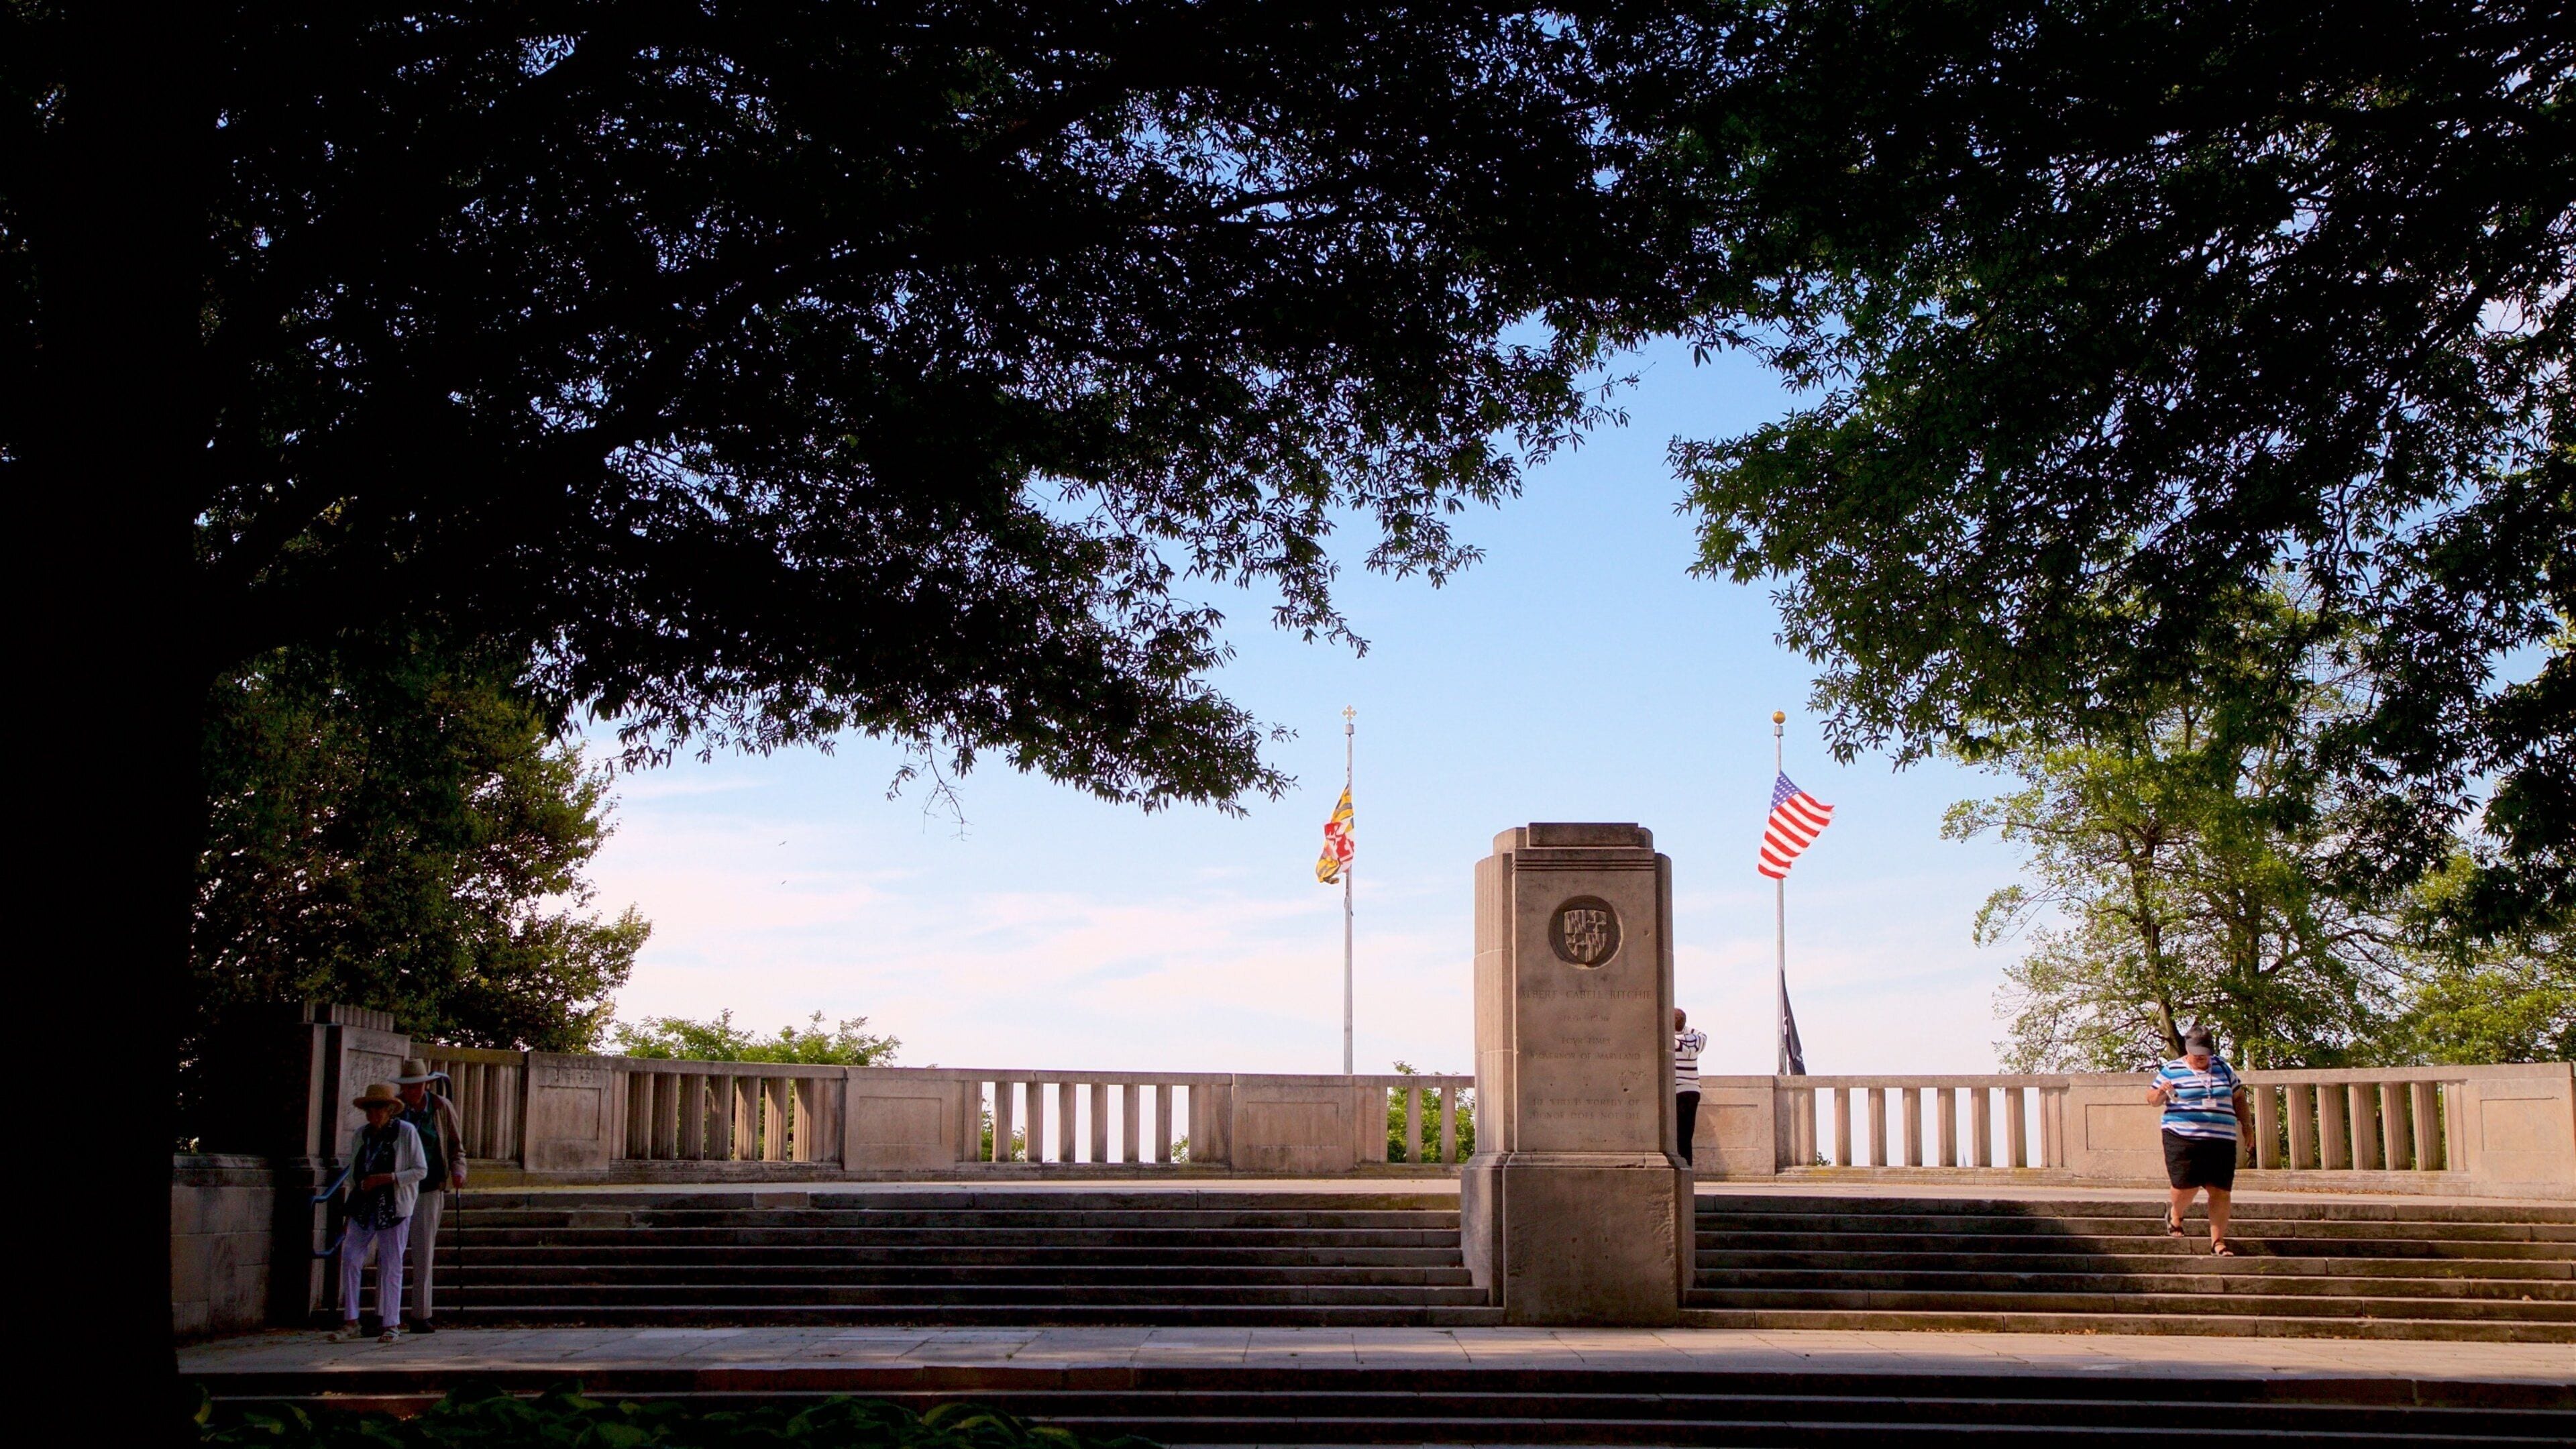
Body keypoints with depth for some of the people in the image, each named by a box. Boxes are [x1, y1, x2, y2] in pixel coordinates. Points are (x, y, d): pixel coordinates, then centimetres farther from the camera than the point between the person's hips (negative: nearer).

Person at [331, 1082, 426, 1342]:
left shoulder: (406, 1132, -4)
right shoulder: (361, 1135, 10)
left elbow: (421, 1170, -4)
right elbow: (353, 1172, 20)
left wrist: (388, 1178, -15)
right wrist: (361, 1186, 0)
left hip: (394, 1208, -4)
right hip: (363, 1207, 4)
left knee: (391, 1264, 0)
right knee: (350, 1259, -4)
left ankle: (390, 1323, 9)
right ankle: (350, 1322, 3)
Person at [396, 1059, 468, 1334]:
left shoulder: (442, 1108, 3)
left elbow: (456, 1147, 10)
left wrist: (458, 1171, -8)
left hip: (430, 1190, 0)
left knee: (424, 1254, 2)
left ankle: (420, 1314, 7)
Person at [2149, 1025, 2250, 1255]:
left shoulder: (2223, 1069, 14)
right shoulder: (2171, 1071, 4)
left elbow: (2238, 1097, 22)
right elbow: (2151, 1098, 6)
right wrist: (2160, 1092, -16)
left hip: (2221, 1141, 3)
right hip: (2183, 1139, -3)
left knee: (2220, 1191, -2)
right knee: (2186, 1185, -11)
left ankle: (2218, 1241, 8)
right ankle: (2175, 1215, 23)